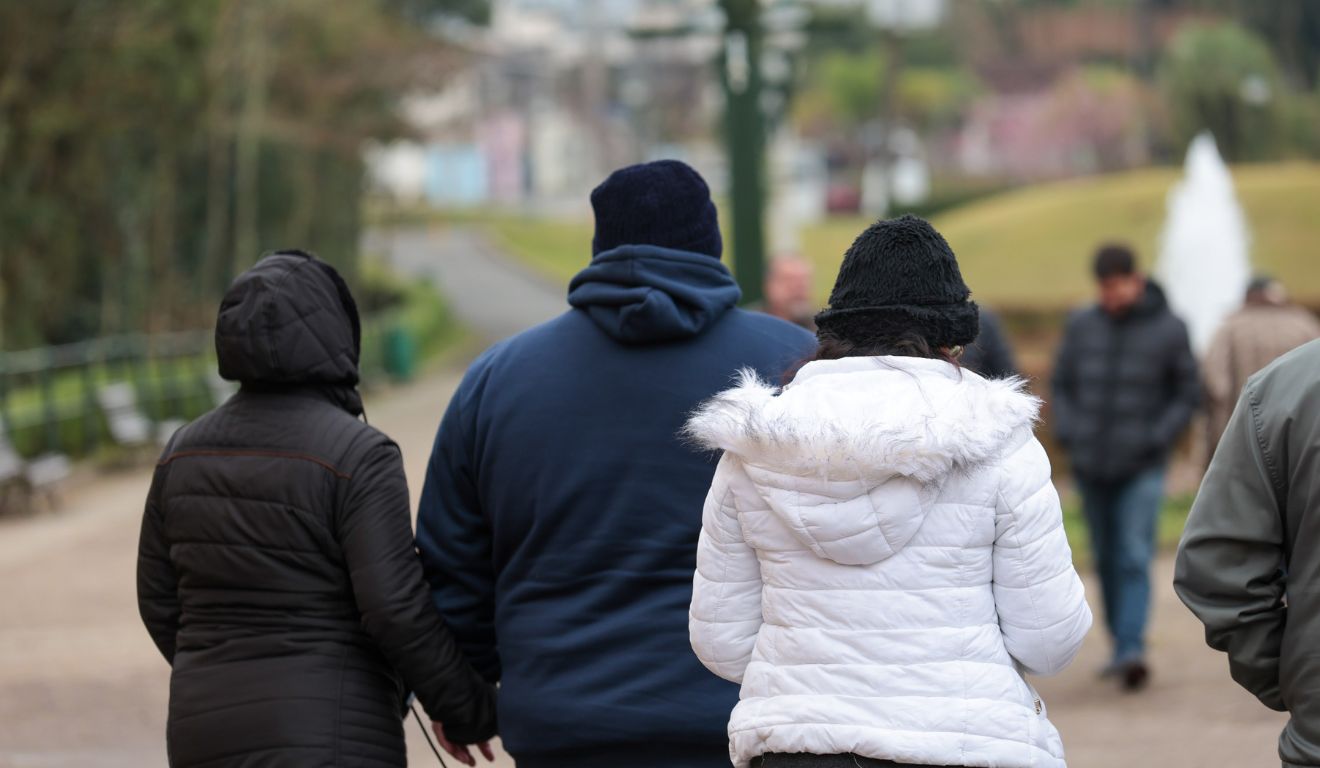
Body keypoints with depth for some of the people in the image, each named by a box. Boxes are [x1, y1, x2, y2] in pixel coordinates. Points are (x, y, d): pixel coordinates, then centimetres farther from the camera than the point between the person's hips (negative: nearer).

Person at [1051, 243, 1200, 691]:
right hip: (1090, 467, 3)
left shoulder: (1168, 330, -4)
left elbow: (1187, 394, 1)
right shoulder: (1082, 325, 2)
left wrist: (1157, 439, -11)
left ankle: (1131, 652, -21)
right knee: (1106, 559, 10)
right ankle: (1121, 644, 21)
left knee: (1135, 559, -13)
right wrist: (1066, 432, -3)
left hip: (1141, 468, -3)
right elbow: (1062, 384, 12)